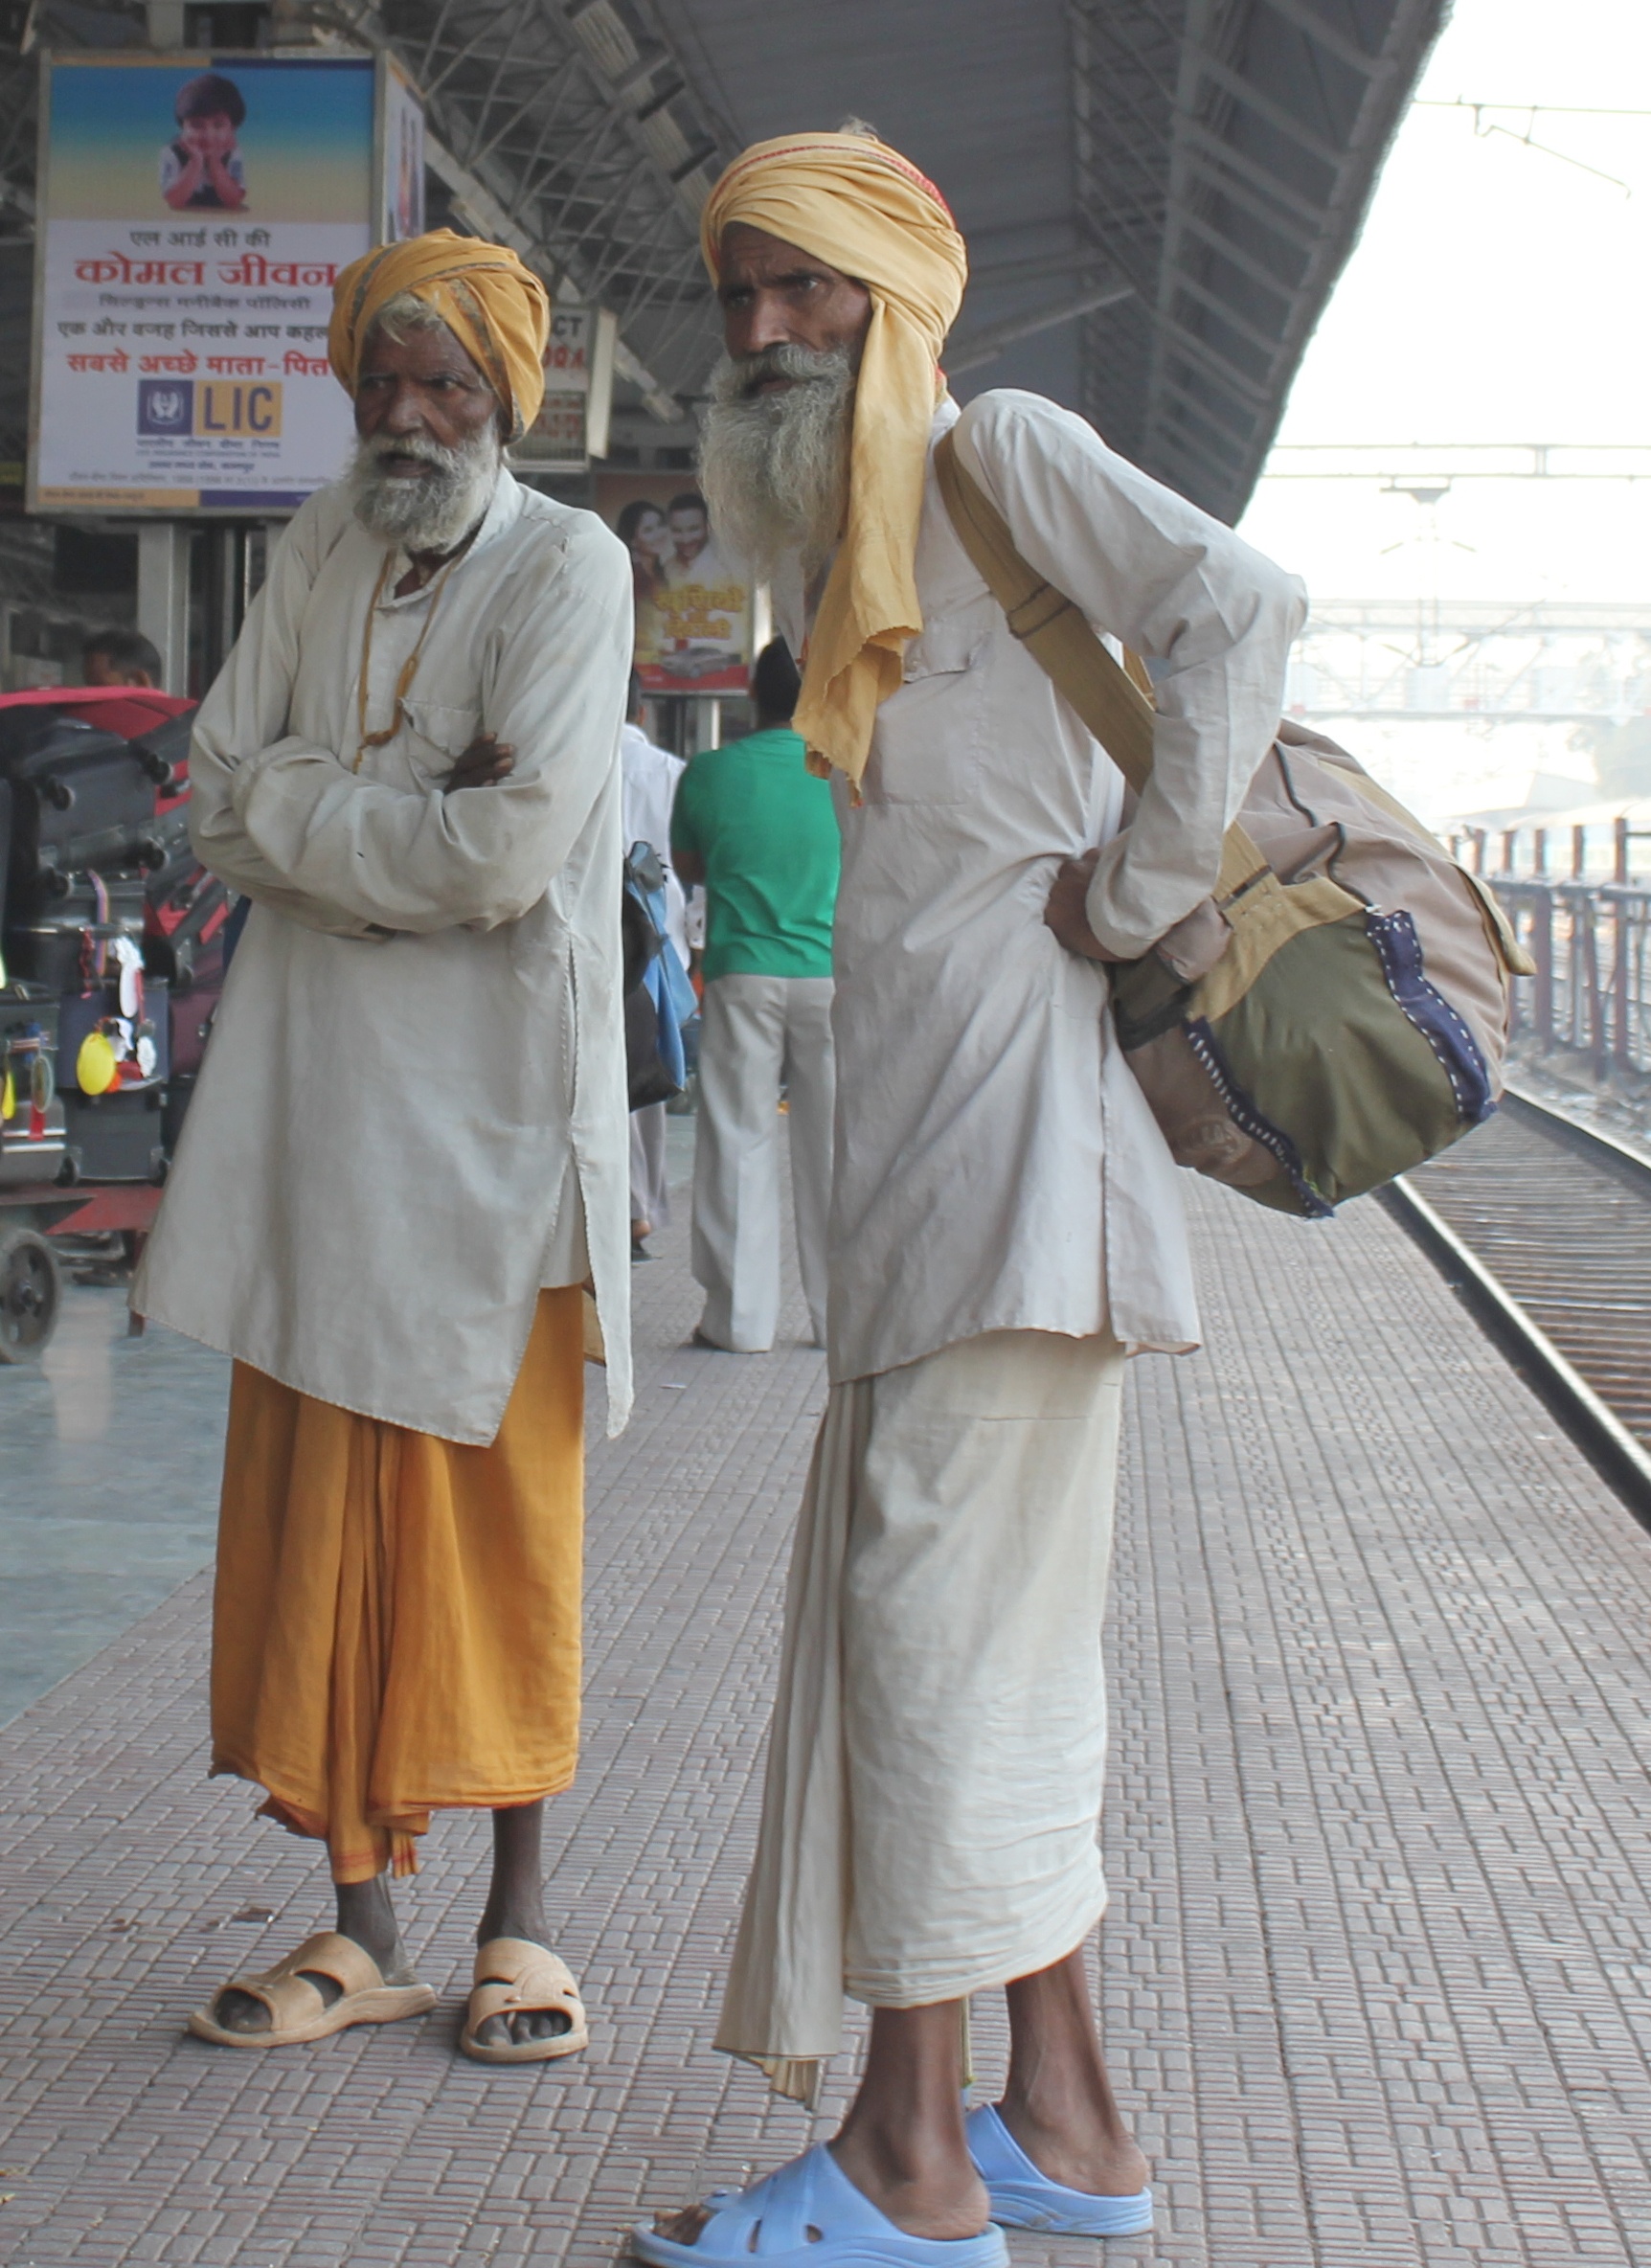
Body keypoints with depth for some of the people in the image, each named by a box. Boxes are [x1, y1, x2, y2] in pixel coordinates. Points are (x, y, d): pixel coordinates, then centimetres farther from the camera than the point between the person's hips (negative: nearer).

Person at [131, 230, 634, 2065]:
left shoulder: (566, 566, -6)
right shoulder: (319, 551, 12)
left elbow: (515, 846, -18)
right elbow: (216, 800, 5)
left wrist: (304, 804, -5)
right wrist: (411, 815, -9)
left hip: (495, 1102, -5)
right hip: (314, 1087, 5)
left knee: (499, 1517, 1)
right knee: (321, 1513, 5)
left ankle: (518, 1914, 14)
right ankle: (362, 1925, 14)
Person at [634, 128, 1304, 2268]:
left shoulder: (1001, 450, -5)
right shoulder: (825, 529, 20)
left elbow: (1238, 604, -19)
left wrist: (1132, 891, -17)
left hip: (1009, 1067, -10)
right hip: (907, 1084, 10)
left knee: (944, 1591, -8)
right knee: (989, 1608, 10)